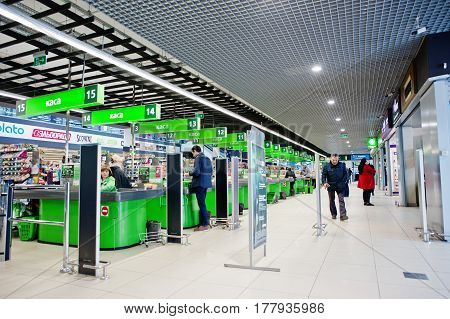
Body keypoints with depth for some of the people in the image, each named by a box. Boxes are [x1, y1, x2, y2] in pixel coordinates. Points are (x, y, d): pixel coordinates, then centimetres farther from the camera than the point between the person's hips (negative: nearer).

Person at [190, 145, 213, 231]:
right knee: (202, 203, 13)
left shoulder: (198, 158, -10)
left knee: (201, 204, -3)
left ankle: (205, 224, 2)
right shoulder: (207, 159, 14)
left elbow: (196, 171, -19)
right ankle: (203, 223, 17)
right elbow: (211, 172, 16)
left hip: (200, 183, -8)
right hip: (206, 183, 8)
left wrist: (190, 173, -1)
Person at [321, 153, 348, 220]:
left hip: (340, 186, -1)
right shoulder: (326, 166, -6)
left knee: (341, 200, -6)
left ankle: (343, 215, -6)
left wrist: (344, 181, -12)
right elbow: (323, 175, -6)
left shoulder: (342, 165, -3)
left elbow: (346, 174, 2)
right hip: (330, 186, 1)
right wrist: (324, 182, -23)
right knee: (331, 200, 10)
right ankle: (333, 214, 23)